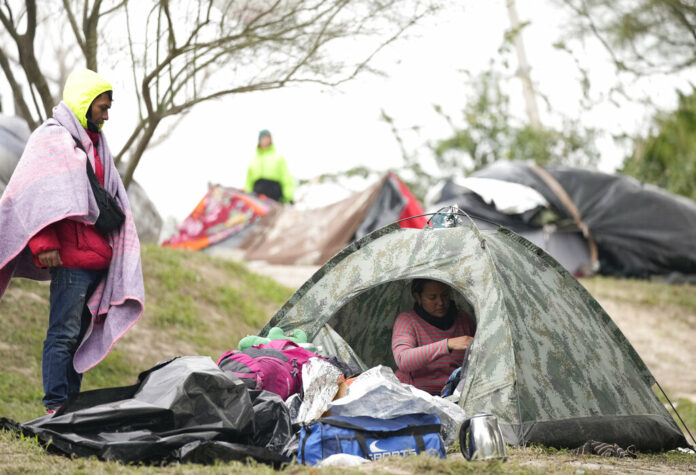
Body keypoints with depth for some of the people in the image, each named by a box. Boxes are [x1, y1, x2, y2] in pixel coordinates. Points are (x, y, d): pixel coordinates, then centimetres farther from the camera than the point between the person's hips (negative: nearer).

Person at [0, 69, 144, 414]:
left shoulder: (93, 143, 23)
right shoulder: (52, 138, -3)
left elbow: (113, 197, 28)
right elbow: (34, 193, -12)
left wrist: (117, 250, 20)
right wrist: (44, 244, -21)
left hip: (98, 254, 9)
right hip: (69, 256, -9)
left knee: (82, 332, 9)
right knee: (64, 332, -11)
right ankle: (56, 408, -11)